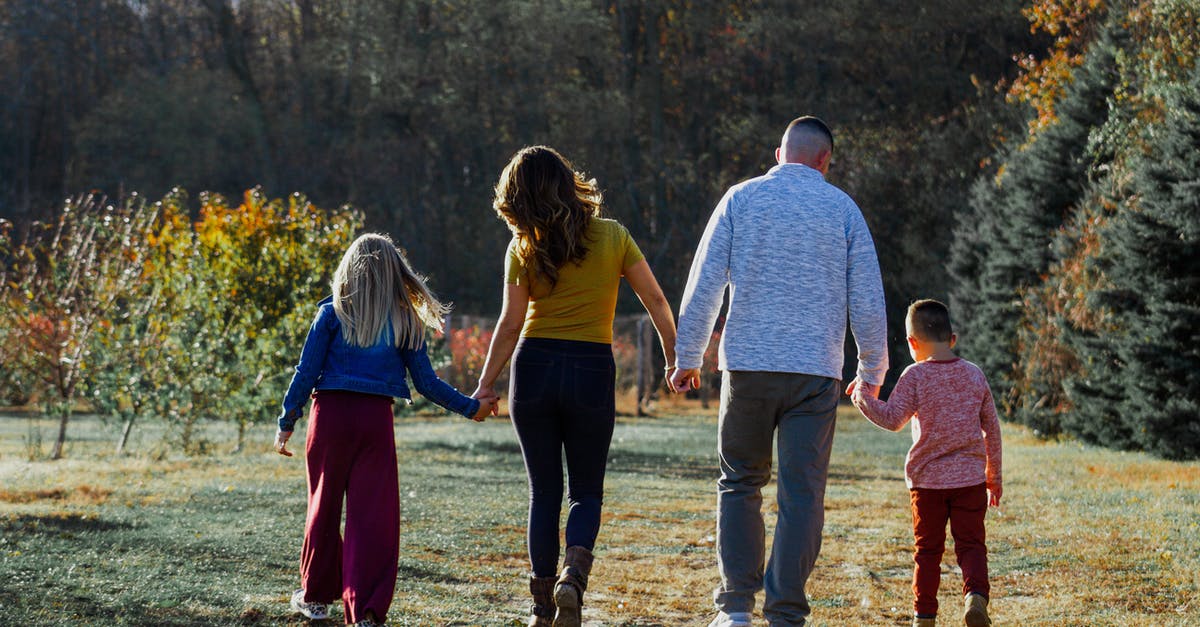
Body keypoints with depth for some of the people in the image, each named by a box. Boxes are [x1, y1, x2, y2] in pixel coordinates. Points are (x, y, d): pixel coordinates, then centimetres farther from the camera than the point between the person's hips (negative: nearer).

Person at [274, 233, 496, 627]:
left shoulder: (333, 313, 0)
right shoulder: (405, 321, 4)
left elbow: (306, 372, -3)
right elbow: (426, 383, 4)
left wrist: (286, 423, 4)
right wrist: (470, 407, 16)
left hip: (331, 413, 0)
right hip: (376, 418, 0)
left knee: (324, 506, 14)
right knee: (373, 516, 1)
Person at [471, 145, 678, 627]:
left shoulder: (523, 249, -3)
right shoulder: (612, 236, 0)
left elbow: (510, 325, -6)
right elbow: (655, 301, 2)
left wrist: (485, 385, 2)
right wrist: (675, 358, 13)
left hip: (534, 368, 0)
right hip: (592, 371, 0)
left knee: (544, 491, 10)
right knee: (586, 492, 10)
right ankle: (574, 572, -17)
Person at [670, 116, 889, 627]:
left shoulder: (741, 198, 5)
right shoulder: (842, 207, 5)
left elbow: (703, 285, 1)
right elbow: (868, 301, 4)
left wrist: (687, 358, 8)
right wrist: (872, 371, 15)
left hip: (747, 365, 1)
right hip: (816, 373, 0)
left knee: (740, 483, 12)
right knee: (802, 494, 2)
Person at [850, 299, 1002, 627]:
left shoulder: (915, 376, -7)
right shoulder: (974, 375, 6)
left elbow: (893, 419, -15)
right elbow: (992, 428, 10)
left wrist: (862, 398, -1)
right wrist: (994, 474, 19)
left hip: (927, 478, -2)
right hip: (970, 477, 2)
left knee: (928, 549, 8)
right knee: (971, 544, 4)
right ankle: (975, 594, -22)